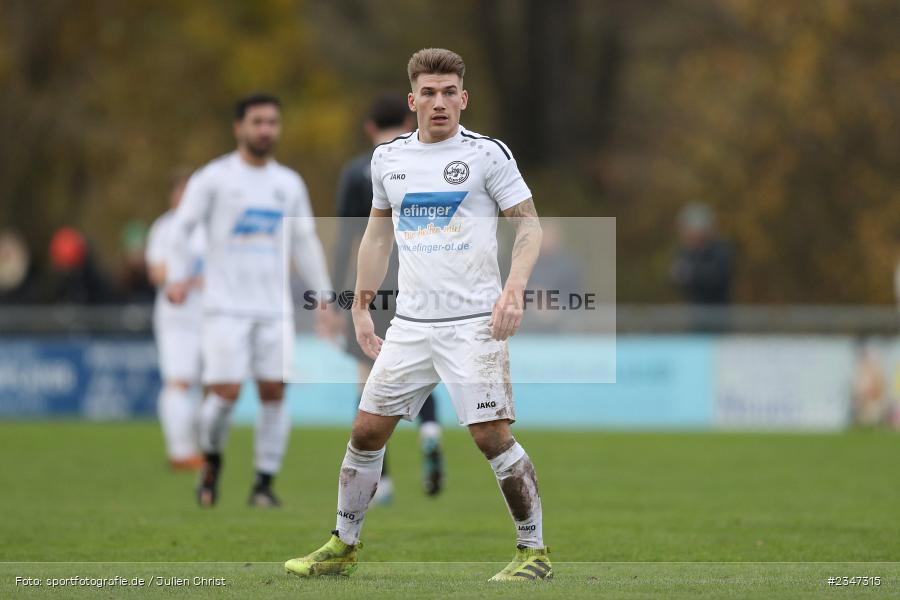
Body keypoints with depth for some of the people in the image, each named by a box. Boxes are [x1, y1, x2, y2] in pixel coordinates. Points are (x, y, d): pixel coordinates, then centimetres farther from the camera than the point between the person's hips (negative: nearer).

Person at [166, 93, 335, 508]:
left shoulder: (289, 184, 13)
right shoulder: (213, 178, 0)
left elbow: (305, 242, 20)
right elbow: (182, 228, -1)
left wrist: (323, 297, 16)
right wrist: (177, 276, -17)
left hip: (275, 309, 4)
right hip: (225, 307, -4)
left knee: (274, 392, -5)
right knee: (225, 392, -12)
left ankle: (264, 484, 3)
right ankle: (211, 461, 15)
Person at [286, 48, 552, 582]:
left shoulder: (487, 154, -4)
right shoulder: (388, 158, 11)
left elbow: (529, 223, -3)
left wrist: (515, 288, -18)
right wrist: (361, 307, 19)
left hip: (473, 322, -5)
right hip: (410, 323, 5)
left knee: (492, 437, -11)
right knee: (367, 431, 5)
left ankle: (535, 552, 1)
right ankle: (343, 547, 18)